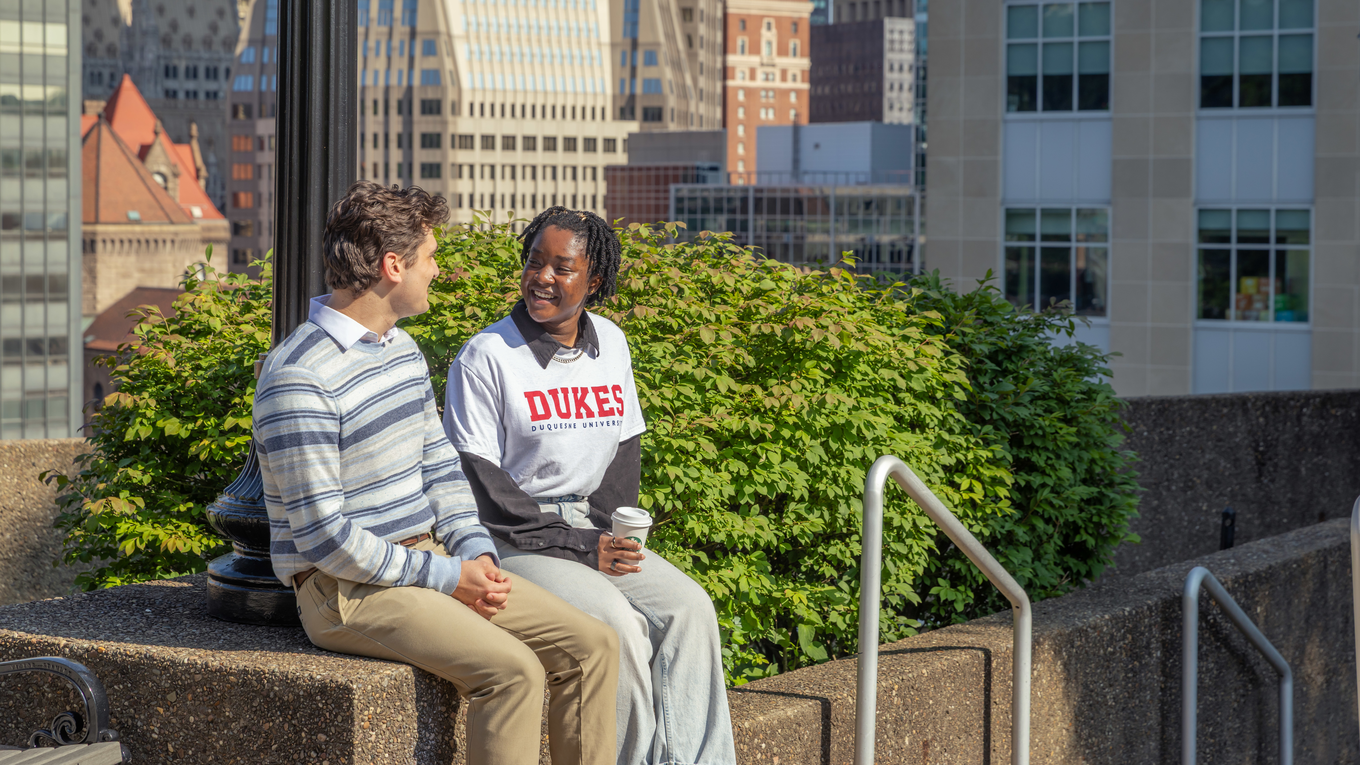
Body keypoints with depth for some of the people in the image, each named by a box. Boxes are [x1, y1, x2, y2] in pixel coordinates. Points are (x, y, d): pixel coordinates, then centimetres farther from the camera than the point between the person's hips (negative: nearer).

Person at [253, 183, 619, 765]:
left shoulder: (402, 350, 12)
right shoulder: (297, 379, -18)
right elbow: (324, 537, -20)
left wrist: (475, 551, -1)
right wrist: (443, 576, -17)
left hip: (428, 559, 9)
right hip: (346, 588, -9)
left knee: (592, 645, -4)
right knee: (512, 669, -28)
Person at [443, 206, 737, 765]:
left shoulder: (610, 343, 10)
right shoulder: (486, 356, -8)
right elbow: (479, 482, -11)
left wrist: (607, 529, -3)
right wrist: (576, 545, -15)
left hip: (596, 531, 6)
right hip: (514, 543, -6)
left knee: (689, 608, -17)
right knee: (618, 624, -28)